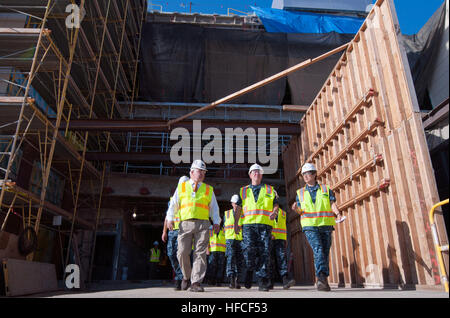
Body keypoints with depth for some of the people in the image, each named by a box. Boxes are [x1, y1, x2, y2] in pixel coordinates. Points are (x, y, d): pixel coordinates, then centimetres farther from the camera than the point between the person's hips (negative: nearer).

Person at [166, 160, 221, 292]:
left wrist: (216, 222, 0)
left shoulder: (208, 189, 17)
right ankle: (187, 276, 20)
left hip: (203, 223, 0)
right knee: (182, 253, -5)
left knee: (200, 253, -6)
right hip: (185, 223, 0)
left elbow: (214, 207, 14)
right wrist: (170, 218, -3)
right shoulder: (181, 187, 16)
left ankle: (196, 283, -1)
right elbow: (173, 204, 12)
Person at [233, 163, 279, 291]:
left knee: (264, 252, -6)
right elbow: (238, 208, 16)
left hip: (265, 224, 1)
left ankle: (263, 282, 1)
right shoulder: (243, 191, 21)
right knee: (249, 249, -16)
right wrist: (236, 224, 5)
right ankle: (249, 272, 11)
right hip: (248, 224, 0)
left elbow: (276, 205, 15)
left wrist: (274, 213, -8)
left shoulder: (270, 190, 21)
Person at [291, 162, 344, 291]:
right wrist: (296, 209, -10)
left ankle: (323, 281, 13)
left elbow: (333, 204, 3)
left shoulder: (326, 189, 12)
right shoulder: (300, 192, 14)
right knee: (318, 249, -20)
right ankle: (322, 279, -27)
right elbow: (301, 211, 12)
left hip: (326, 224, 1)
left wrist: (338, 214, -16)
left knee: (325, 252, 3)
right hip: (309, 225, -1)